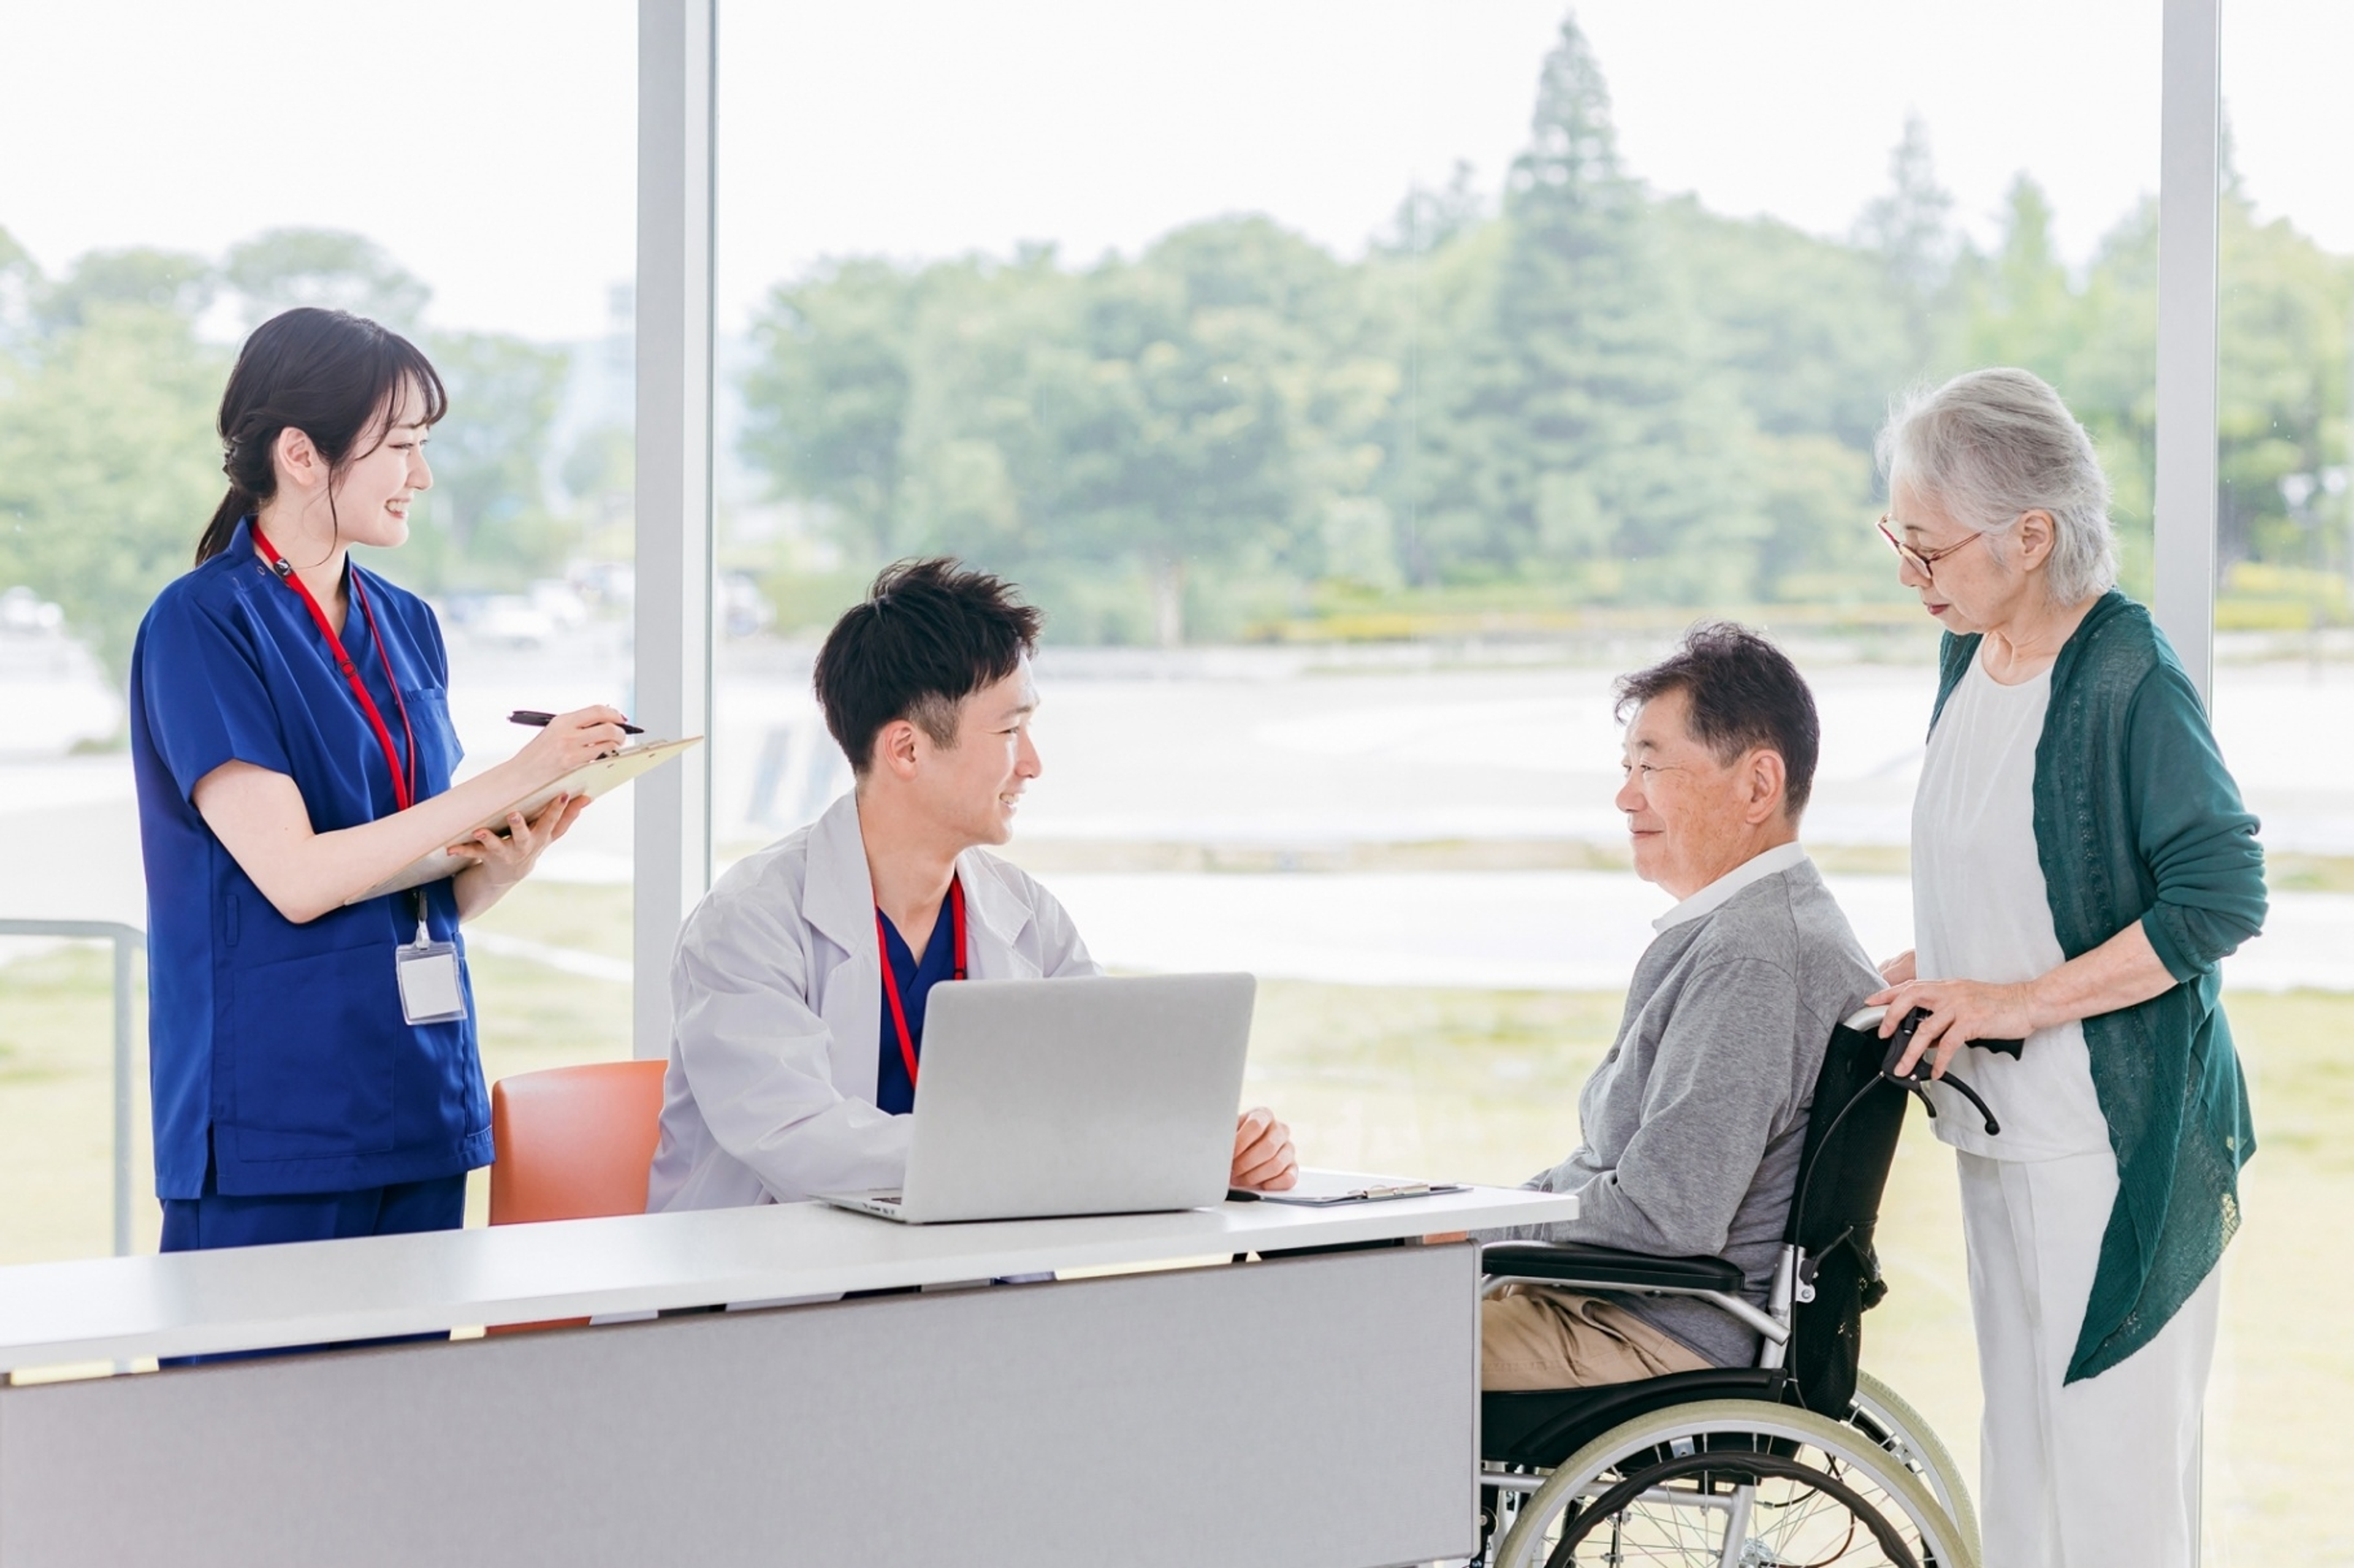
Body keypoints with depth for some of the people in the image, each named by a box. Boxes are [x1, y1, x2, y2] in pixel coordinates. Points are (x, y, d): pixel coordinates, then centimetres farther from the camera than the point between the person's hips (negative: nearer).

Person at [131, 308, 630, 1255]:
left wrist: (503, 866, -6)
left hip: (420, 1106, 6)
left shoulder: (407, 627, 13)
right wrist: (513, 778, -17)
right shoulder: (202, 624, -8)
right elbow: (295, 879, -17)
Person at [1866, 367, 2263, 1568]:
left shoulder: (2128, 678, -17)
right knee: (2019, 1438, 13)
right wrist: (1924, 969, 6)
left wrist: (2020, 1000, -20)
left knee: (2113, 1454, -4)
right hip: (2004, 1125, 9)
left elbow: (2220, 899, -20)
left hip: (2117, 1131, -8)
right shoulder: (1970, 654, 8)